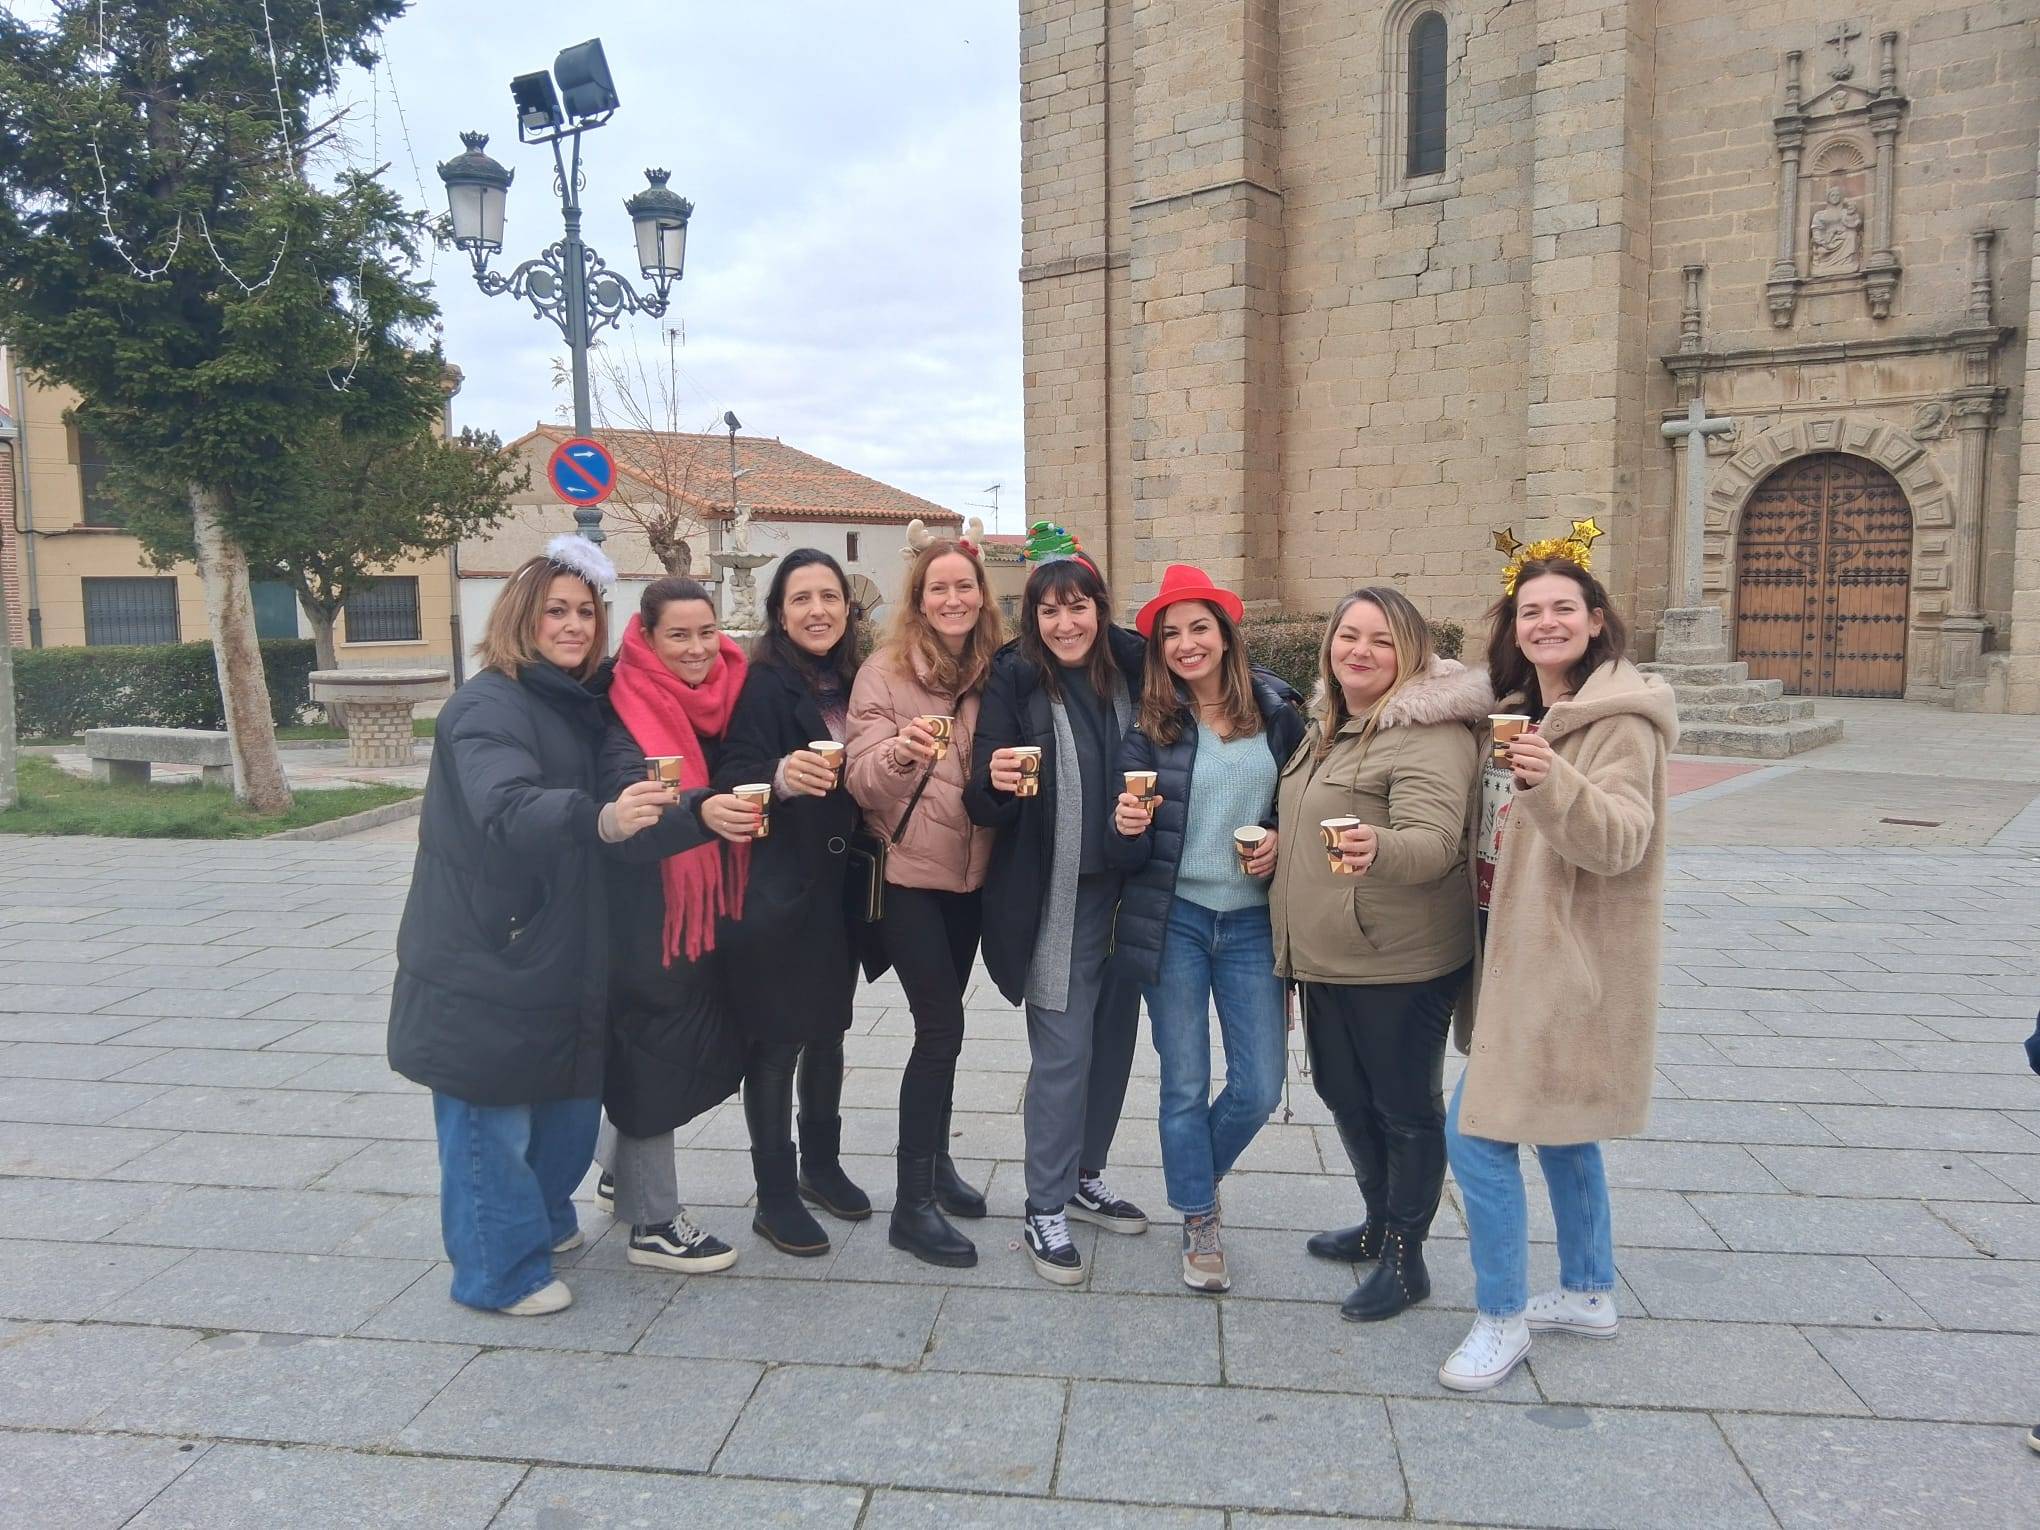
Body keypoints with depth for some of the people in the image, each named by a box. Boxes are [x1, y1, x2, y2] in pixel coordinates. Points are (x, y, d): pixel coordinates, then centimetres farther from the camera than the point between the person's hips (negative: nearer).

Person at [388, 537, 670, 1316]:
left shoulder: (577, 704, 10)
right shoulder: (488, 705, -17)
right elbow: (506, 807, -36)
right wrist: (602, 819, -51)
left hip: (562, 953, 9)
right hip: (486, 962, -8)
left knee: (572, 1092, 18)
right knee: (493, 1111, 1)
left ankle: (543, 1219, 39)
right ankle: (500, 1270, 18)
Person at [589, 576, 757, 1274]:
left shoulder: (721, 699, 4)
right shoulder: (628, 711, -15)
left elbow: (739, 781, 11)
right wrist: (700, 811, -49)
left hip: (705, 909, 7)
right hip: (645, 913, -7)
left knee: (690, 1050, 16)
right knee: (655, 1054, 1)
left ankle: (619, 1174, 38)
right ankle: (653, 1223, 17)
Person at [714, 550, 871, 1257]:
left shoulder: (854, 682, 7)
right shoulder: (764, 684, -10)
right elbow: (734, 777, -20)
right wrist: (779, 776, -39)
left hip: (837, 887, 6)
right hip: (775, 893, -6)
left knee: (828, 1029, 17)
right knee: (775, 1040, 2)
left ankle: (822, 1164, 34)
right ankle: (775, 1197, 15)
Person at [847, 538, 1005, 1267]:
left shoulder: (996, 671, 4)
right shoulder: (885, 671, -9)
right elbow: (863, 781, -15)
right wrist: (900, 751, -35)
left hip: (970, 874, 5)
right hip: (908, 873, -5)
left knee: (940, 1024, 16)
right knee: (942, 1029, -8)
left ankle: (935, 1161, 32)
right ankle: (913, 1204, 2)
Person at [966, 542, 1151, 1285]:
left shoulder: (1130, 669, 2)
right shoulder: (1015, 681, -8)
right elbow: (987, 806, -12)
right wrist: (996, 783, -33)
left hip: (1127, 892, 5)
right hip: (1056, 901, -5)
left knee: (1114, 1041, 15)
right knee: (1063, 1053, -1)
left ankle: (1086, 1178, 34)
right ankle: (1044, 1211, 15)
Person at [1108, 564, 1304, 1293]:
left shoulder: (1277, 712, -1)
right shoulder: (1149, 725, -4)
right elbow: (1129, 857, -4)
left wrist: (1283, 839, -10)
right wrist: (1128, 829, -26)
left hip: (1252, 920, 2)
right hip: (1173, 920, -1)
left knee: (1260, 1088, 6)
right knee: (1185, 1085, 6)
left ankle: (1197, 1175, 36)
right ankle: (1200, 1224, 27)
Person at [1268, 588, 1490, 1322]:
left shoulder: (1430, 732, -17)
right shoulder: (1327, 724, 11)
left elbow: (1435, 841, -30)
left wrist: (1378, 849, -49)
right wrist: (1271, 852, 9)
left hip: (1401, 960, -9)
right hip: (1324, 957, 9)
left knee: (1405, 1108, 7)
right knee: (1345, 1095, 21)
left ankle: (1405, 1257, 24)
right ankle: (1380, 1223, 42)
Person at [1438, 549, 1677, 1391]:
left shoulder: (1619, 720, -15)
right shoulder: (1518, 711, 11)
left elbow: (1620, 841, -26)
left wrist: (1553, 782, -43)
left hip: (1569, 962, -9)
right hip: (1520, 950, 9)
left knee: (1477, 1133, -8)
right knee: (1559, 1127, 19)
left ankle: (1501, 1317, 8)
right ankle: (1588, 1292, 35)